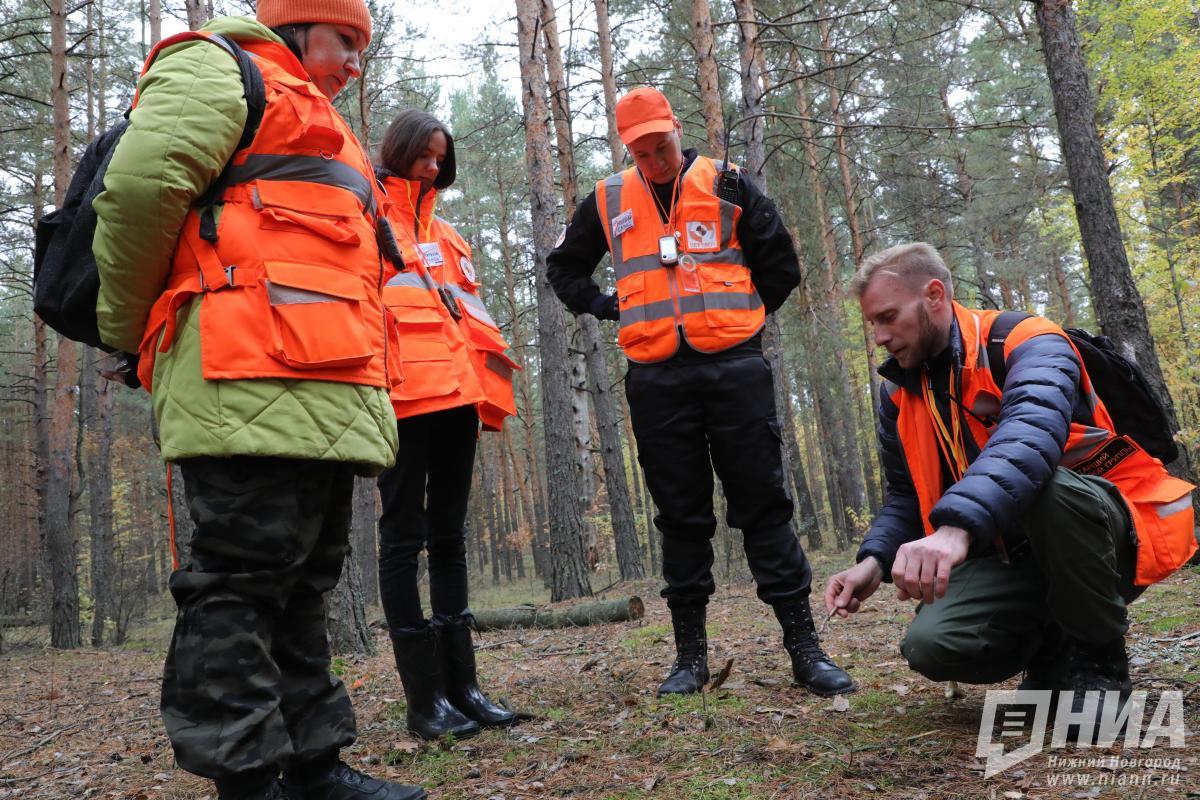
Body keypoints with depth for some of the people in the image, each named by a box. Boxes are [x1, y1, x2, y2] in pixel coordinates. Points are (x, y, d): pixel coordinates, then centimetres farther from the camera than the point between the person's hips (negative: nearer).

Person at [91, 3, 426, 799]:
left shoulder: (321, 131, 35)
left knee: (302, 583, 10)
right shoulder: (219, 70, 7)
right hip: (254, 380, -9)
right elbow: (142, 180, -10)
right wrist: (126, 329, -3)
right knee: (242, 578, -7)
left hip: (326, 395, 9)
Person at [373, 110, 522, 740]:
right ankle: (423, 696, 1)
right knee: (404, 535, -3)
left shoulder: (443, 232, 26)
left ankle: (461, 684, 15)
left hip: (455, 391, 7)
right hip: (403, 393, -7)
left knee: (449, 534, 8)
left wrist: (487, 374, 14)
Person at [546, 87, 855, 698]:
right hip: (657, 379, 2)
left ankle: (804, 646, 6)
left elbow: (780, 262, 11)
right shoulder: (608, 201, 12)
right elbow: (564, 268, 24)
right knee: (681, 515, 6)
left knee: (763, 504, 0)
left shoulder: (724, 184, 7)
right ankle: (690, 653, 15)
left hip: (733, 367, -1)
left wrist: (743, 317, 10)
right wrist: (608, 310, 12)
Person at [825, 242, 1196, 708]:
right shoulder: (900, 391, 4)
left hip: (1113, 538, -4)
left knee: (1046, 488, -38)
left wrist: (956, 527, -54)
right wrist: (875, 560, -10)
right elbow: (906, 495, 11)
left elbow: (1030, 435, -38)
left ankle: (1098, 658, -10)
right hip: (1009, 555, 5)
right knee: (930, 647, -22)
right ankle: (1053, 647, 12)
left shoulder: (1026, 344, -16)